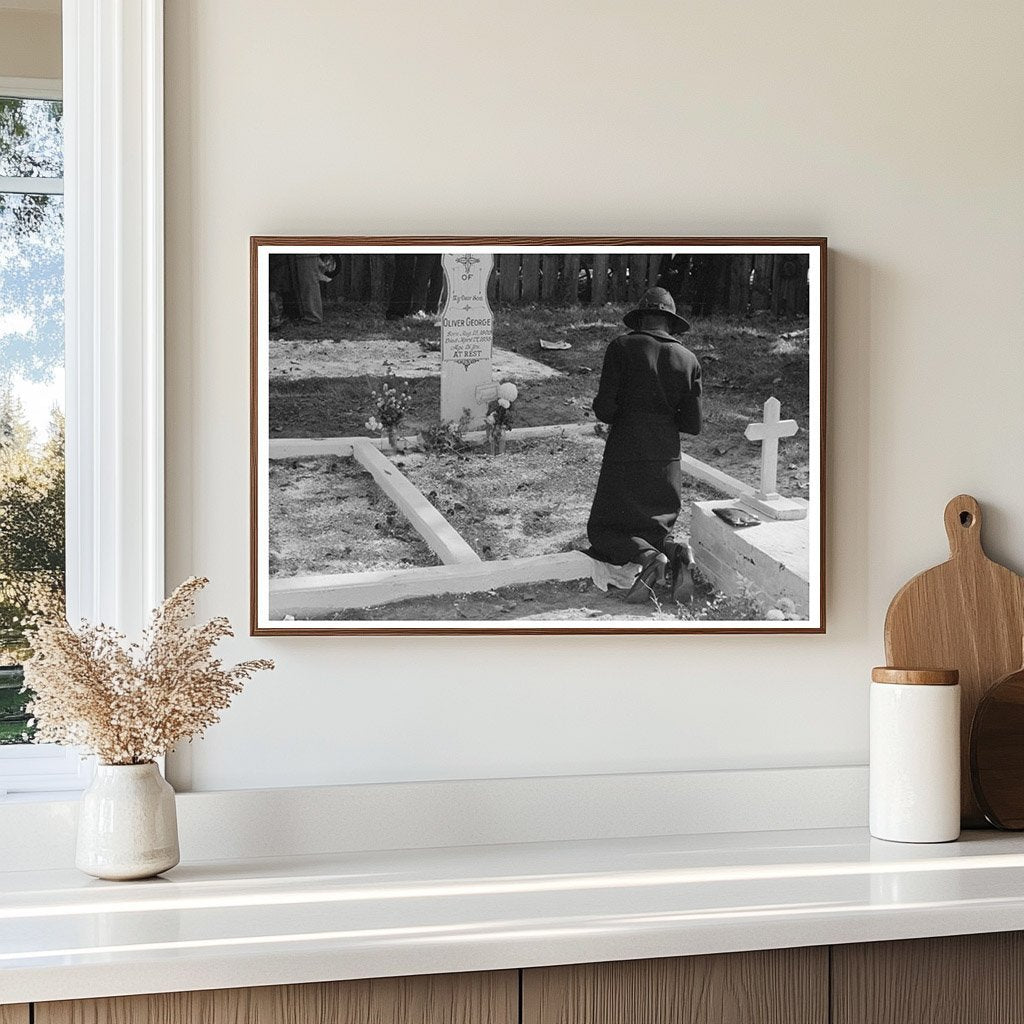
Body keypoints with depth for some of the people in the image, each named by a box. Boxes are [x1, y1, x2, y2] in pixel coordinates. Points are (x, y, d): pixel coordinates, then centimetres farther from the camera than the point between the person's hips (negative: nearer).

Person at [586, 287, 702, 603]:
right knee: (655, 529, 20)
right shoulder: (687, 359, 3)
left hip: (624, 455, -4)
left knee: (602, 530, 9)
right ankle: (675, 554, -14)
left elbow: (604, 410, -12)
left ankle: (647, 557, -22)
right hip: (667, 461, 4)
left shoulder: (622, 347, -7)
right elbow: (693, 424, 3)